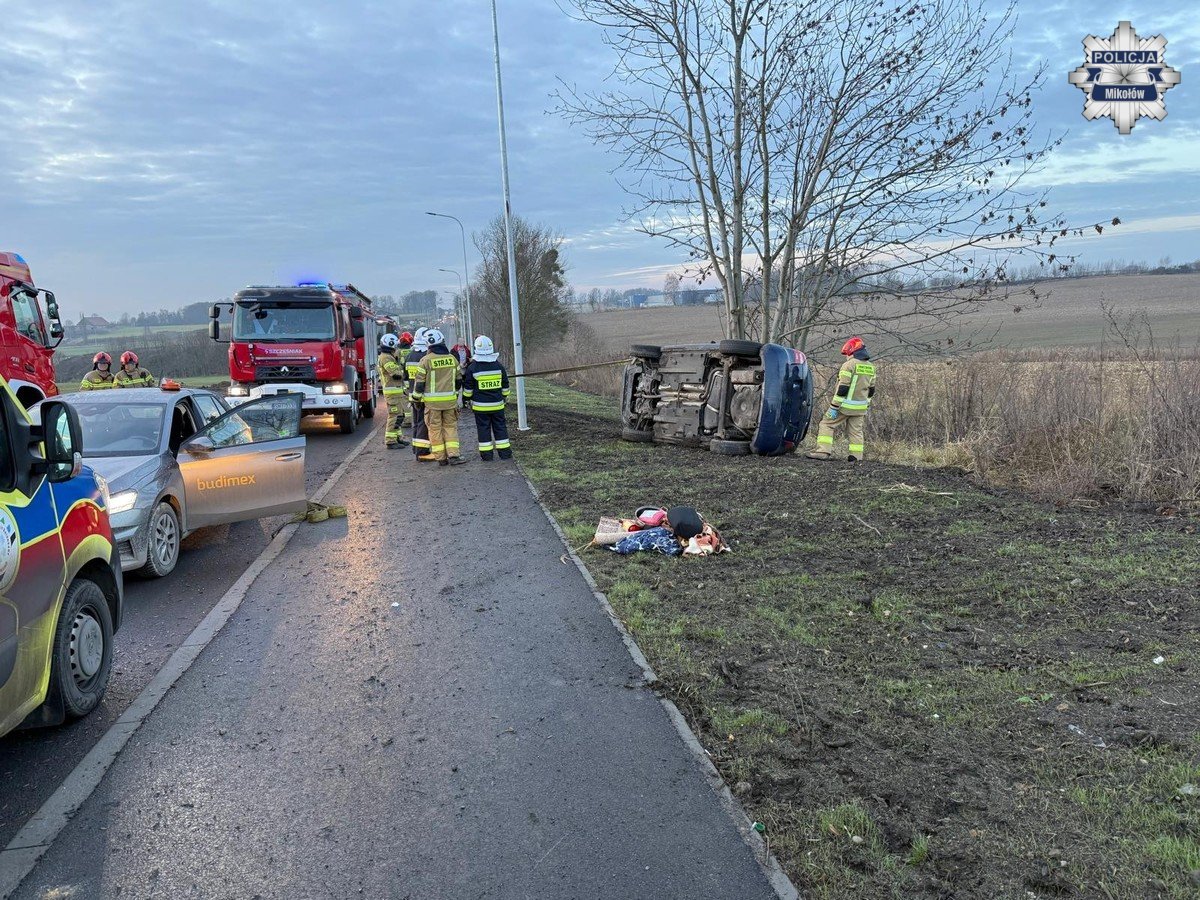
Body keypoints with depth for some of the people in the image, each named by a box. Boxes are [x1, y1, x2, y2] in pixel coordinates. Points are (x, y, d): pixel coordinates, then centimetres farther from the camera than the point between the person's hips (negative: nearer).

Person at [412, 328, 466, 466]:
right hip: (450, 399, 3)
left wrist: (416, 397, 7)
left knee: (435, 428, 5)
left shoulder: (426, 360, -9)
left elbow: (419, 381, -6)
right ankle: (453, 455, -1)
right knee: (450, 426, 9)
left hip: (432, 401, -3)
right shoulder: (452, 358, 3)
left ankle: (440, 457, 7)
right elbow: (459, 379, 12)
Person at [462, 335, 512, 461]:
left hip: (480, 405, -2)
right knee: (500, 427, 9)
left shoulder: (472, 368, -9)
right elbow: (505, 385, 8)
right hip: (497, 404, 2)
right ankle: (505, 452, 11)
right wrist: (505, 397, 22)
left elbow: (468, 387, -2)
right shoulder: (498, 366, -1)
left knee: (483, 428, 4)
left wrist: (466, 399, 12)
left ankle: (486, 454, 6)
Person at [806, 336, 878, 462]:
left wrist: (834, 407, -16)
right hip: (860, 408, 7)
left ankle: (823, 451, -7)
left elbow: (842, 389, -18)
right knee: (856, 431, 12)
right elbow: (871, 390, 17)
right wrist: (866, 404, 26)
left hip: (846, 405, -7)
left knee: (827, 424, 1)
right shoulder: (871, 367, 11)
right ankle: (856, 457, 10)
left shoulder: (849, 365, -13)